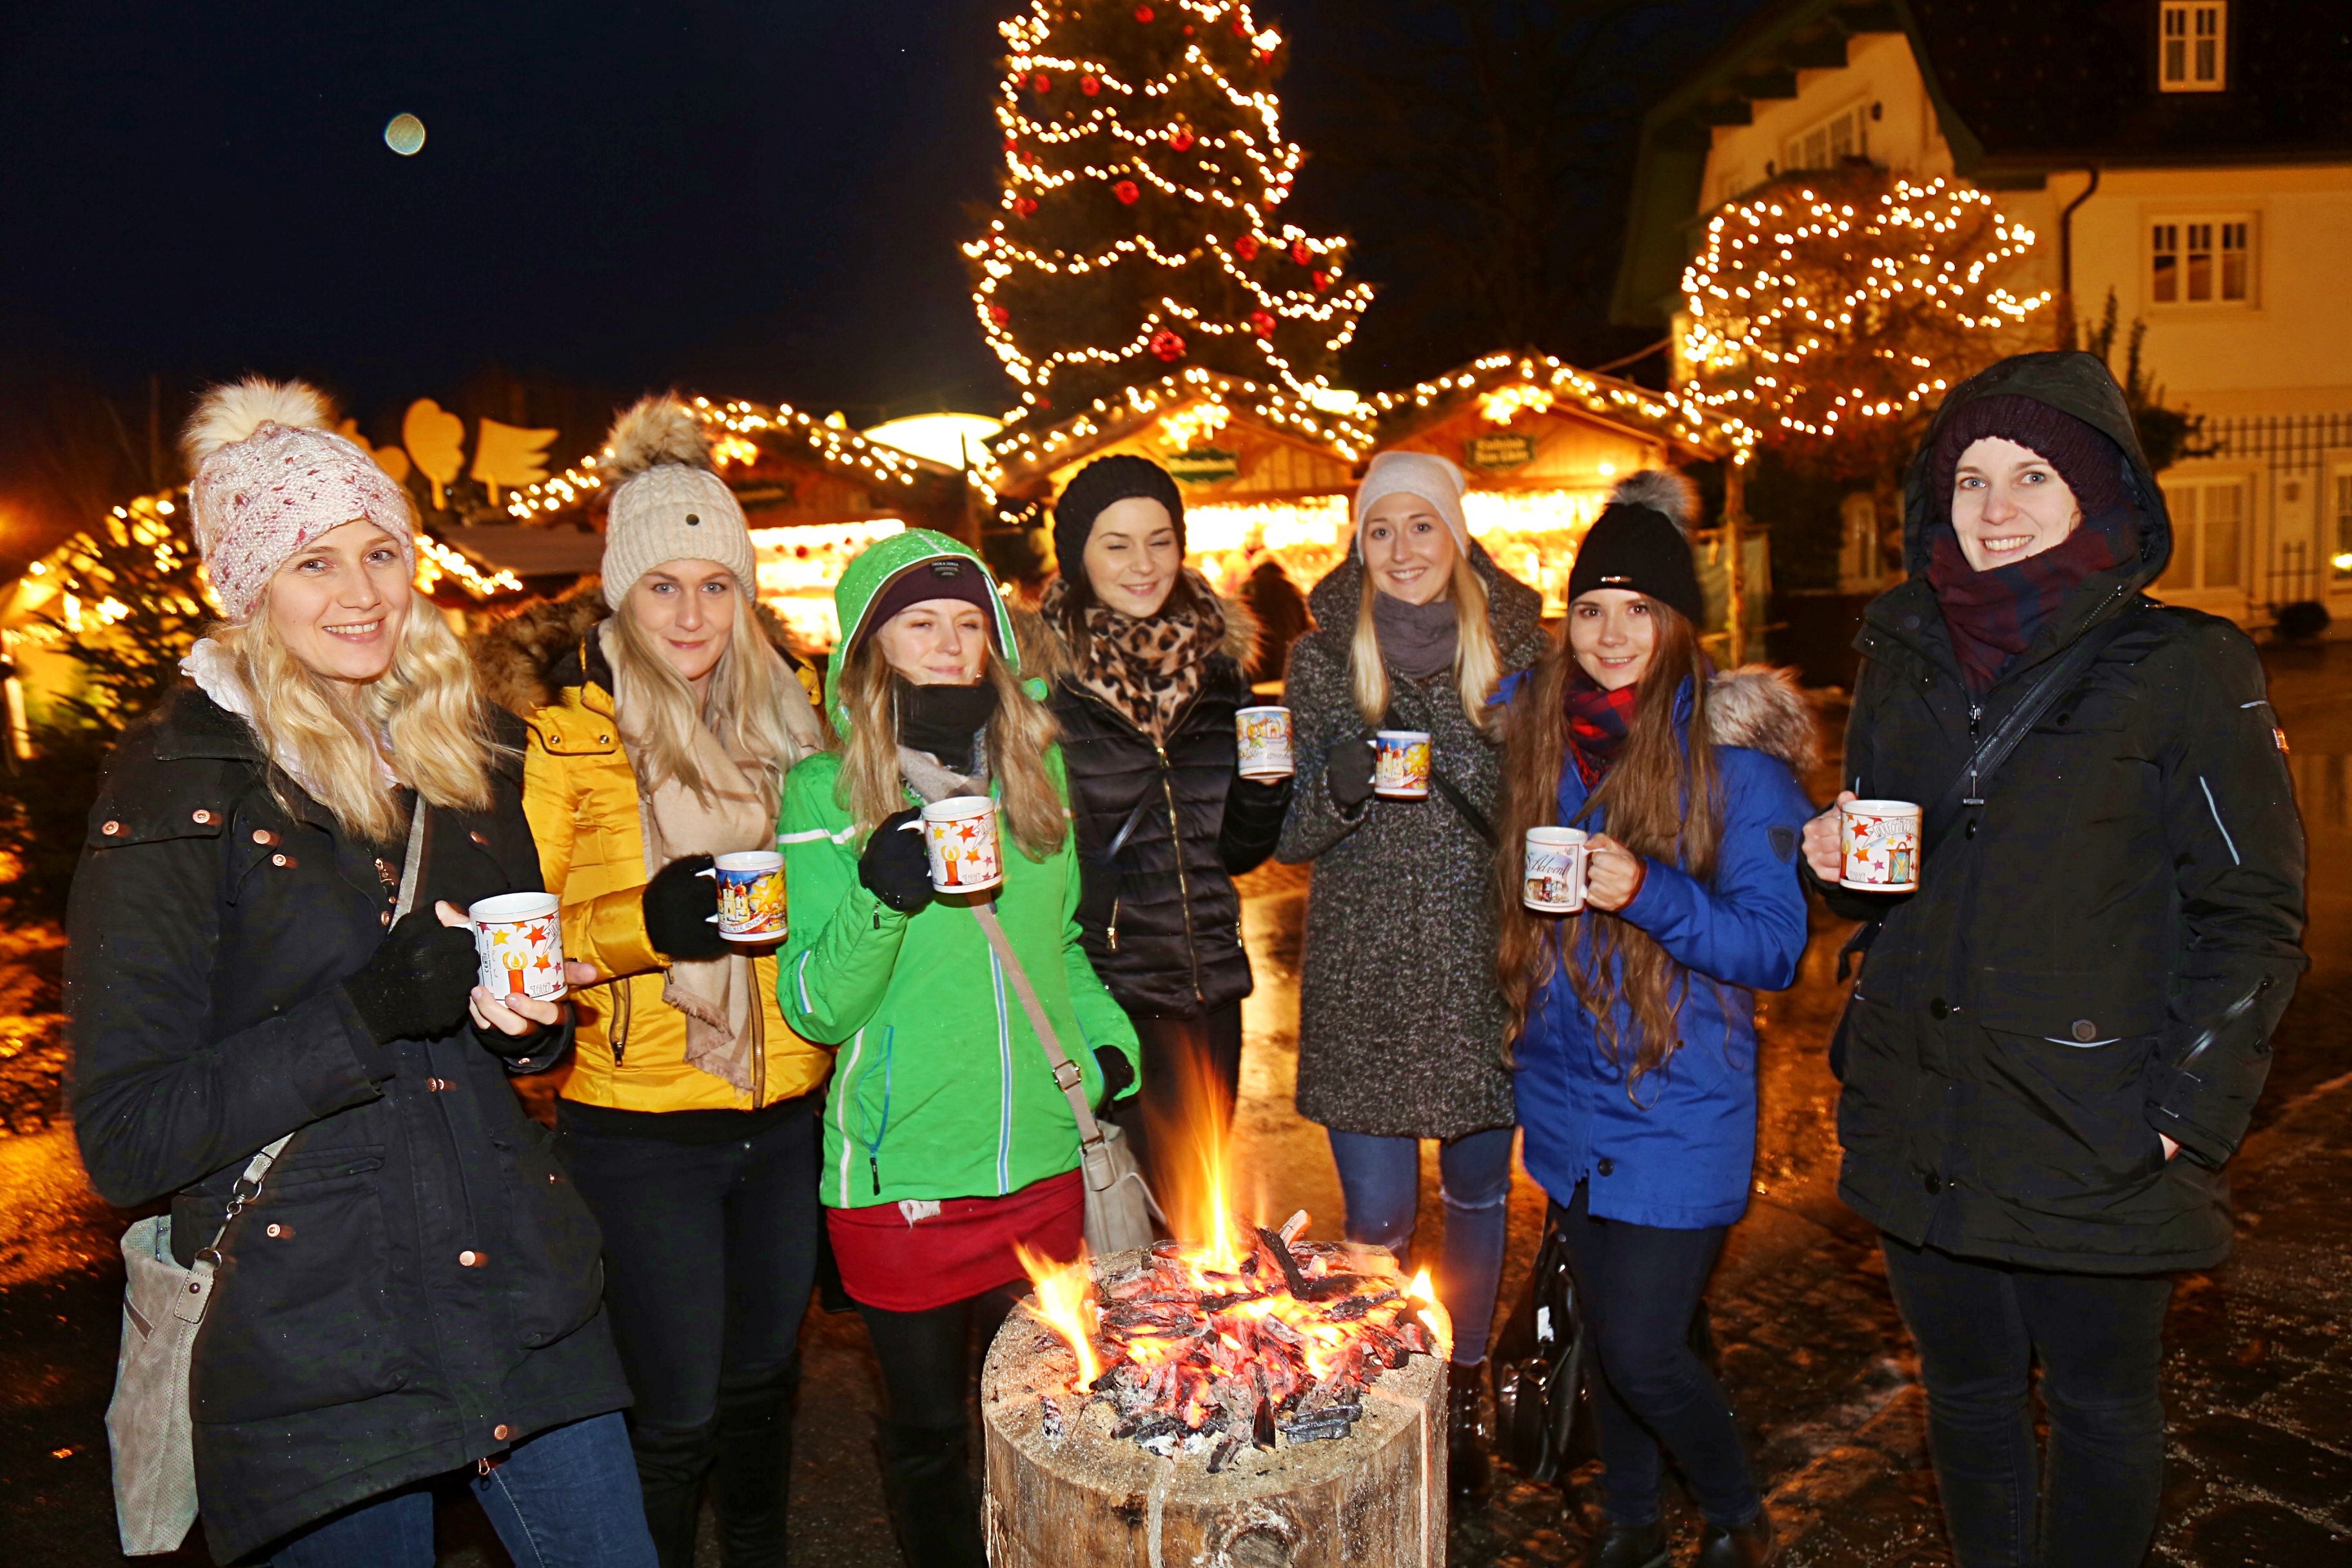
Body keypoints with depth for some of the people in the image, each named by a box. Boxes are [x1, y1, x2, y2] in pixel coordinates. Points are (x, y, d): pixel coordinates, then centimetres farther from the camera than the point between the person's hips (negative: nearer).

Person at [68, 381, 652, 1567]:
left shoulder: (470, 755, 7)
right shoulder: (180, 781, -8)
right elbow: (122, 1137, -11)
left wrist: (530, 1016, -5)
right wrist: (361, 1014, -23)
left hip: (522, 1302, 5)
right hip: (315, 1355, -4)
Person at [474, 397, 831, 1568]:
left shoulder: (779, 715, 6)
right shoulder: (562, 736, -9)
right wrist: (646, 921, -27)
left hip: (785, 1114, 5)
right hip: (639, 1130, -5)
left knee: (764, 1373, 21)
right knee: (673, 1412, 4)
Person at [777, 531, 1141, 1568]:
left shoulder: (1037, 768, 6)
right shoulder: (826, 791, -7)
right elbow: (815, 1010, -10)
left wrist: (1108, 1045, 4)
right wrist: (878, 901, -26)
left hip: (1042, 1161, 3)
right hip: (900, 1173, -3)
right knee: (928, 1431, 13)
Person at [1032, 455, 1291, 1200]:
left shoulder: (1215, 661, 7)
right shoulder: (1044, 675, -8)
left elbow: (1238, 851, 12)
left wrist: (1266, 788, -7)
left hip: (1205, 987, 5)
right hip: (1093, 990, -5)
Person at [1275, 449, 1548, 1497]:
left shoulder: (1516, 643, 1)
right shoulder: (1320, 659, 0)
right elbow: (1290, 838, 1)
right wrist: (1339, 791, -19)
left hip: (1484, 967, 1)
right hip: (1363, 976, -1)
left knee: (1477, 1190, 15)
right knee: (1377, 1215, 3)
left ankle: (1462, 1393, 37)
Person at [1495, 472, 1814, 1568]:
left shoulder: (1736, 755, -13)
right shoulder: (1535, 727, 1)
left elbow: (1775, 947, -14)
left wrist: (1647, 892, -27)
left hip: (1681, 1107, -4)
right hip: (1567, 1094, 5)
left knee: (1644, 1349, -3)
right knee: (1606, 1329, 18)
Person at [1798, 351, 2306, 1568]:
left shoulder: (2183, 669, -7)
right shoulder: (1904, 659, 7)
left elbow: (2252, 914, -7)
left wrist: (2190, 1114, -13)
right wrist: (1837, 862, -4)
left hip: (2094, 1135, -4)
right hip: (1918, 1124, 4)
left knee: (2098, 1405, 12)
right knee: (1966, 1395, 19)